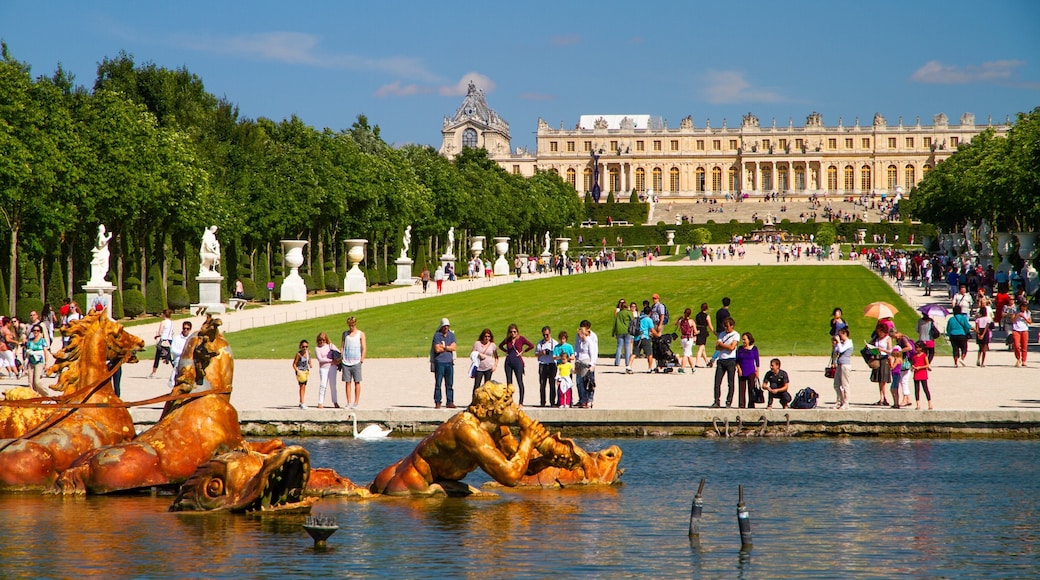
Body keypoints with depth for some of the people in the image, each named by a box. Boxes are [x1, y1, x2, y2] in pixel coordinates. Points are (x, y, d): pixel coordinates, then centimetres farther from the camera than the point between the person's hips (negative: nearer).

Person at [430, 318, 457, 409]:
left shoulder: (451, 335, 12)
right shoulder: (437, 335, -1)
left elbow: (454, 347, -2)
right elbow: (437, 349, -11)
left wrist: (443, 347, -9)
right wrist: (448, 348, -2)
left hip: (449, 362, 4)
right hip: (439, 362, -4)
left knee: (450, 384, 4)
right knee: (438, 383, -3)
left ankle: (450, 402, 7)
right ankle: (437, 402, 0)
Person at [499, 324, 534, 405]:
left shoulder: (521, 339, -4)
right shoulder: (507, 340, 7)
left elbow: (531, 346, -9)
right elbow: (500, 346, 24)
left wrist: (523, 351, -6)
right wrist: (506, 351, 9)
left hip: (518, 362, -4)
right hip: (508, 362, 4)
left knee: (520, 382, -4)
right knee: (509, 383, 5)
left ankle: (521, 402, -4)